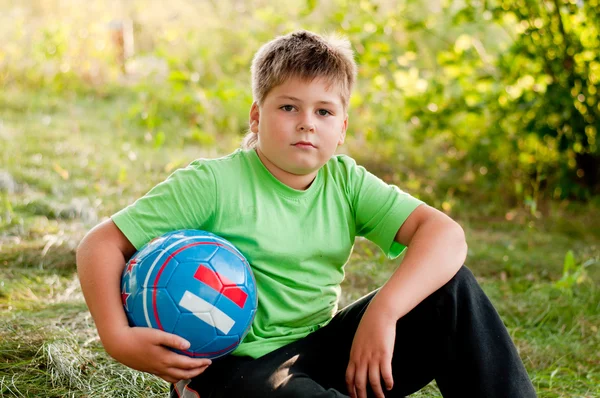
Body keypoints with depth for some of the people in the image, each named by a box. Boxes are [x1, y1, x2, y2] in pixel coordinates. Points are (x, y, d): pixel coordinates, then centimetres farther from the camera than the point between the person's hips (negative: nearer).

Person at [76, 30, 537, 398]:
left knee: (452, 288, -8)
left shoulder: (345, 181, 1)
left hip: (319, 353, 5)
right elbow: (101, 244, -9)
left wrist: (382, 312, -26)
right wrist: (120, 340, -23)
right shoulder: (213, 184, -11)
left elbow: (445, 234, -11)